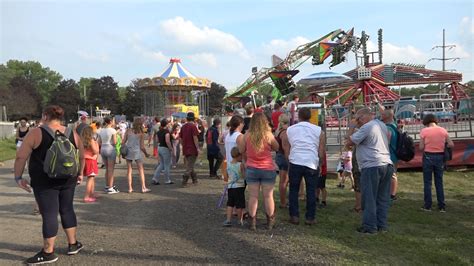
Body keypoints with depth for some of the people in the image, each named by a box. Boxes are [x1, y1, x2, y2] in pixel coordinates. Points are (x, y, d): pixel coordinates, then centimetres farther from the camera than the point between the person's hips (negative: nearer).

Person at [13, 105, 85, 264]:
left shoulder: (36, 133, -9)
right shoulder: (73, 134, 4)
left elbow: (21, 157, -10)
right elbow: (82, 156, 11)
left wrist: (18, 177, -2)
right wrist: (80, 173, 21)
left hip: (45, 182, -4)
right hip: (68, 180, 4)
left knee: (49, 214, 2)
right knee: (67, 210, 16)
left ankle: (48, 253, 12)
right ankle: (73, 245, 24)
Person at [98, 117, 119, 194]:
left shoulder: (101, 131, 9)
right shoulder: (112, 130, -10)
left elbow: (99, 143, 8)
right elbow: (115, 142, -13)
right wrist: (116, 137, 5)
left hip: (103, 150, 7)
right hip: (110, 149, -6)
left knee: (107, 169, 18)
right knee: (111, 169, -2)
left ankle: (107, 186, 25)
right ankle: (110, 188, 0)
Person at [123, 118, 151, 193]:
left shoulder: (128, 131, 2)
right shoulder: (141, 133, -4)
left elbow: (123, 142, 1)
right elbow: (142, 147, -5)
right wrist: (146, 153, 11)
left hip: (128, 151, 3)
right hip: (137, 152, -3)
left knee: (129, 170, 10)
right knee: (141, 170, 5)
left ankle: (130, 188, 11)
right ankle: (143, 188, 5)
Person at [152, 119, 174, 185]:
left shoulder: (159, 132, 9)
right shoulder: (167, 131, -17)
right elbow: (167, 141, -25)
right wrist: (171, 149, -19)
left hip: (159, 148, 8)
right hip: (165, 149, -8)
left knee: (161, 164, 17)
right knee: (167, 165, 3)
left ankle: (155, 178, 9)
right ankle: (168, 180, 12)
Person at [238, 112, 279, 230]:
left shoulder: (247, 135, -8)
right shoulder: (268, 135, -12)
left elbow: (241, 150, 3)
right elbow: (277, 148, 3)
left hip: (251, 169, 1)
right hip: (268, 169, -1)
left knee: (253, 196, 8)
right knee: (268, 196, 9)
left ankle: (252, 222, 15)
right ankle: (270, 222, 20)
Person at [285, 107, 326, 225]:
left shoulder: (290, 130, 9)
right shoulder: (318, 130, 7)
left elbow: (286, 150, 11)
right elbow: (321, 152, 6)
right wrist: (319, 164, 18)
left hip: (295, 162, 0)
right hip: (312, 163, 0)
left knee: (293, 190, 12)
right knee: (311, 191, 8)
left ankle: (294, 216, 13)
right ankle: (310, 218, 13)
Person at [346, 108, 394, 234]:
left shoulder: (366, 127, -11)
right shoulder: (382, 124, 15)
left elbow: (349, 142, -11)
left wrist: (351, 127, 2)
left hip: (372, 166, -8)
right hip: (387, 164, 8)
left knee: (369, 198, -1)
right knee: (383, 198, 12)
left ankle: (370, 226, 2)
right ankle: (382, 225, 17)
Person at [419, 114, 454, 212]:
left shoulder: (424, 131, -8)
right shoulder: (443, 130, 1)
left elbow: (421, 147, -10)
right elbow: (451, 144, -1)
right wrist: (442, 146, 14)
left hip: (428, 157, -3)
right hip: (440, 157, 3)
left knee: (427, 182, 6)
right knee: (439, 182, 12)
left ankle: (427, 206, 9)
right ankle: (442, 206, 15)